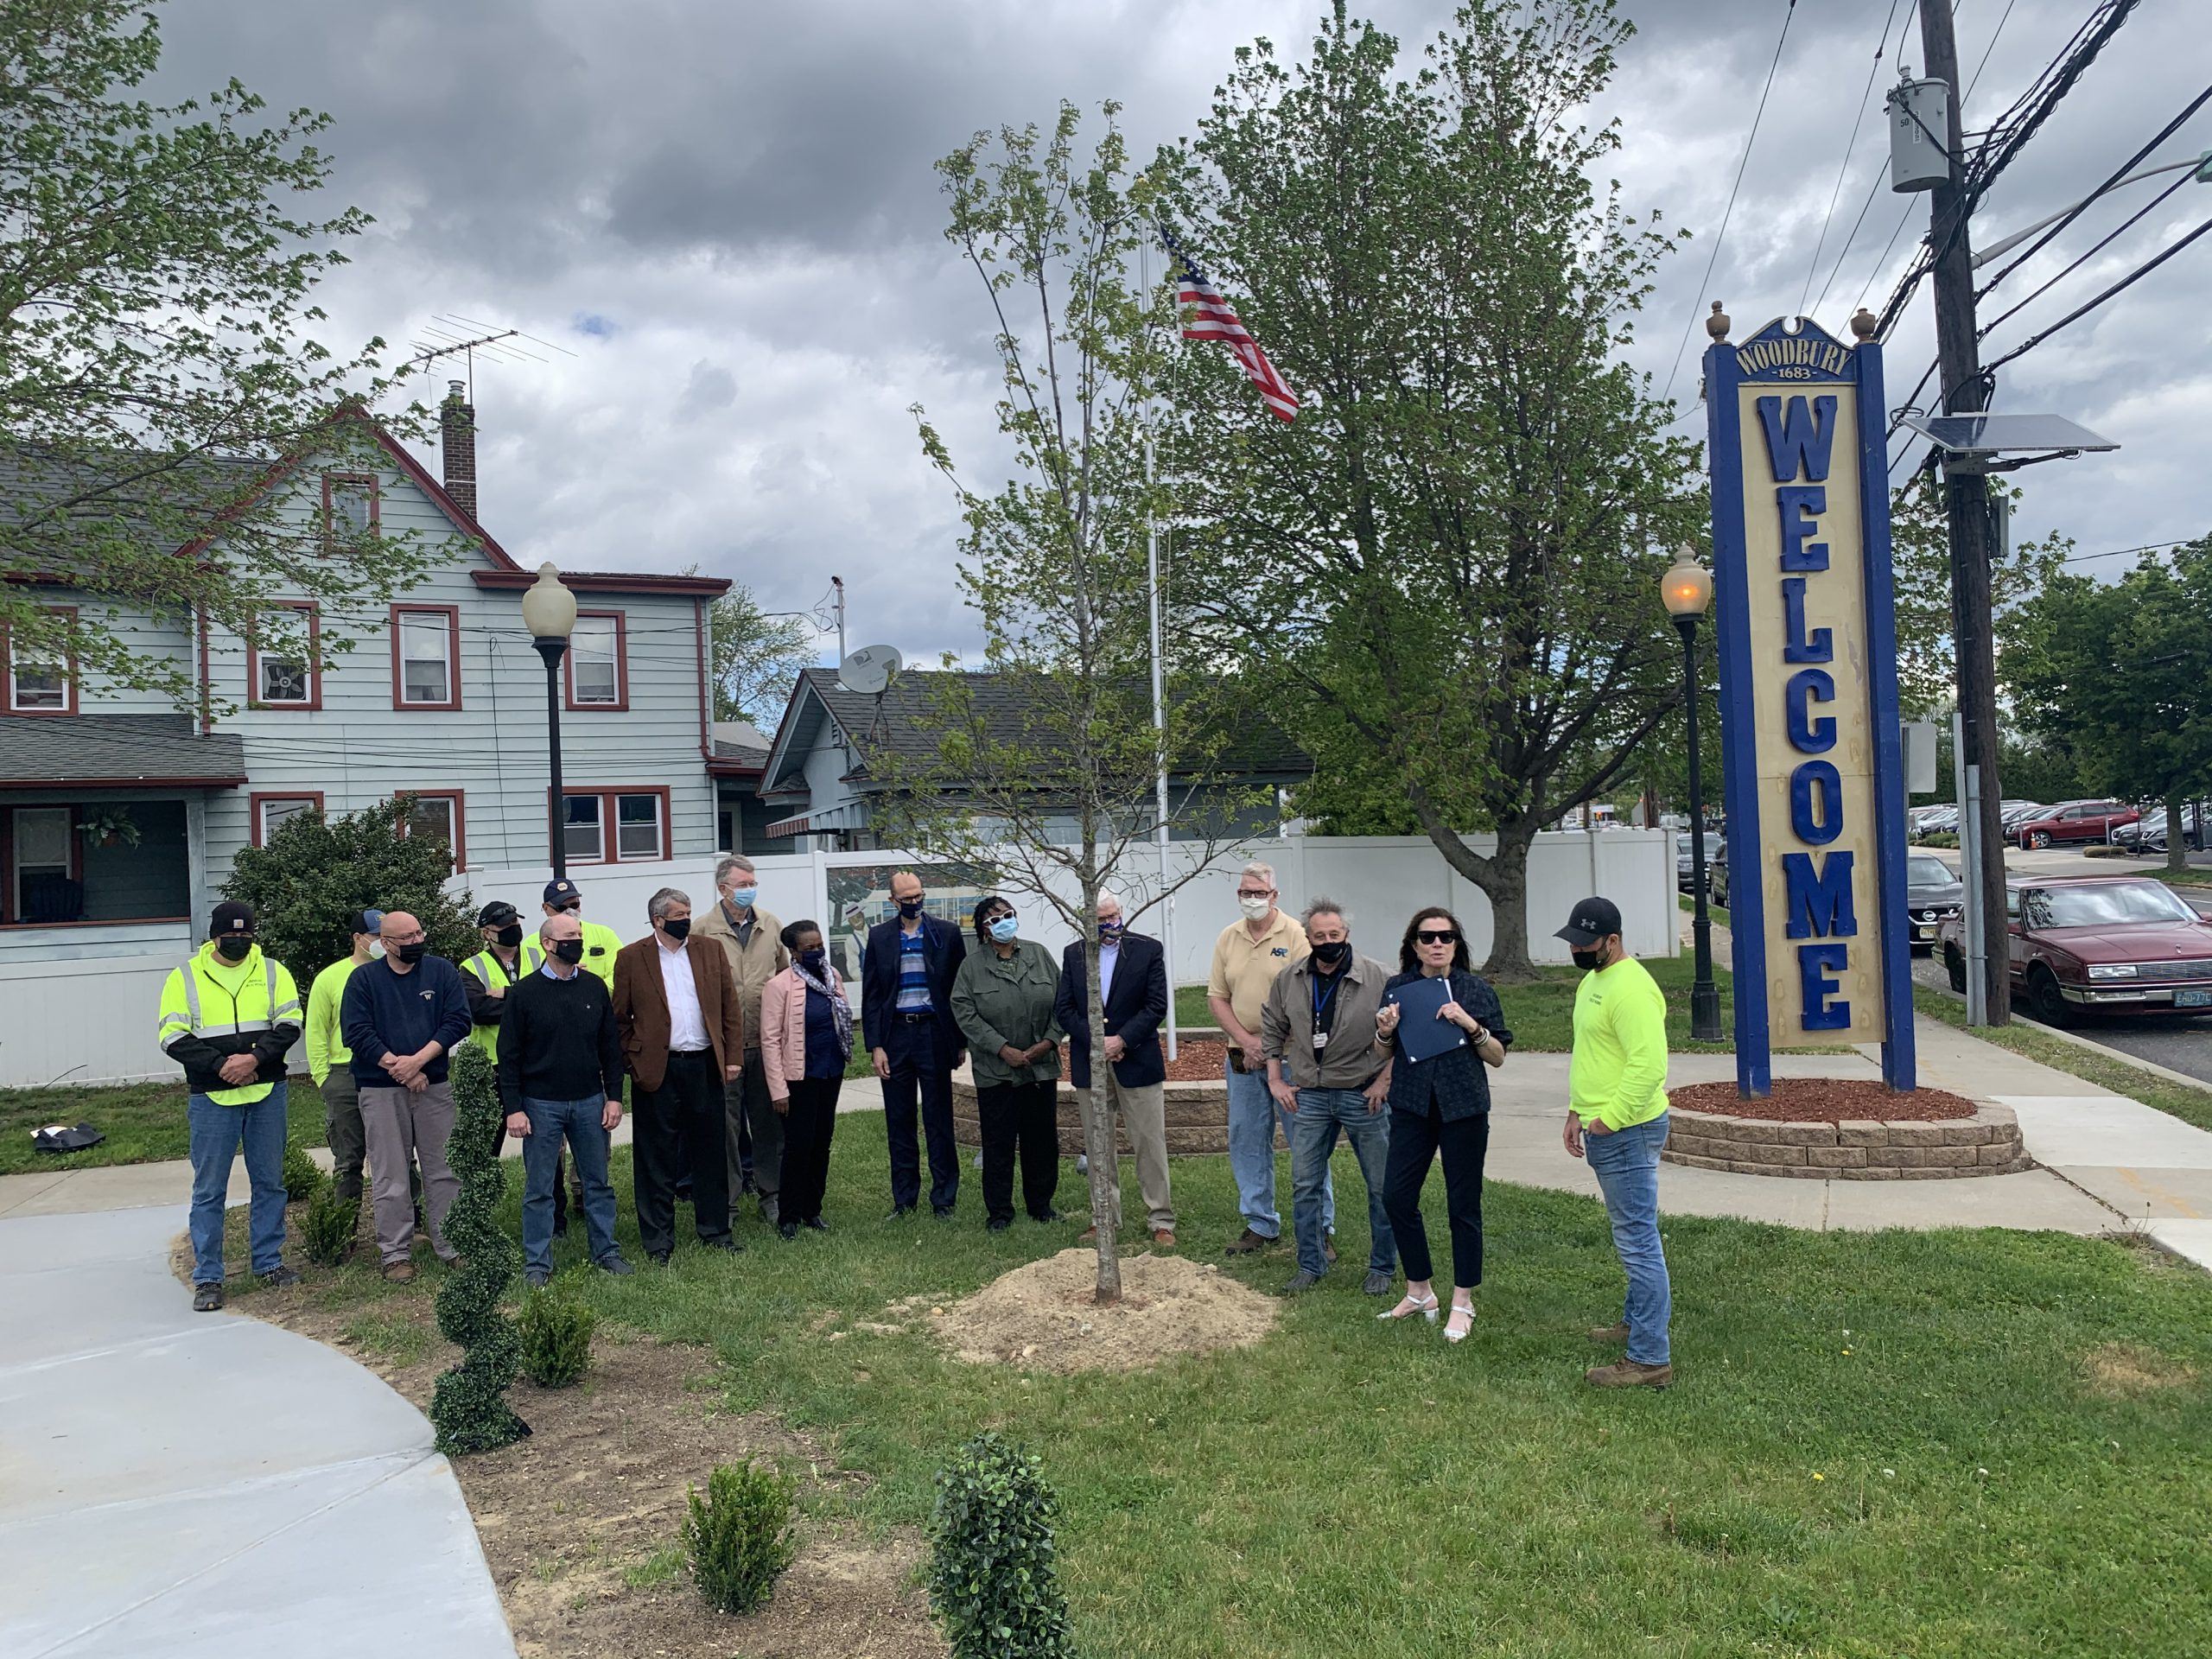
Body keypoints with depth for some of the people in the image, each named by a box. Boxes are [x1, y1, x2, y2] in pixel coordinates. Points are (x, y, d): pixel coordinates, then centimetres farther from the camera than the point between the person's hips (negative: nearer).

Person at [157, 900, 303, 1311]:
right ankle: (207, 1278, 10)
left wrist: (255, 1058, -17)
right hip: (211, 1097, -2)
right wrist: (221, 1065, -16)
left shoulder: (272, 971, 5)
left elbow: (289, 1024, -2)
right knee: (209, 1189, 2)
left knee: (270, 1181, 10)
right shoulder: (185, 977, 1)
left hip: (267, 1092, 2)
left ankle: (269, 1262, 22)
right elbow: (172, 1037, -5)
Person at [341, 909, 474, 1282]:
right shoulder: (364, 978, 1)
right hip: (381, 1089, -1)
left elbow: (458, 1022, -3)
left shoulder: (442, 971, 5)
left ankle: (450, 1245, 13)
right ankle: (395, 1254, 11)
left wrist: (417, 1061, -13)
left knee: (444, 1169, 5)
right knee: (390, 1177, 2)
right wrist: (398, 1068, -12)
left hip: (435, 1084, 1)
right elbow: (357, 1033, -6)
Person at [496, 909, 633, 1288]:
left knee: (598, 1182, 9)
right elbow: (508, 1054, -3)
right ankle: (537, 1263, 14)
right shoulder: (524, 992, -5)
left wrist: (614, 1097, 4)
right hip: (541, 1104, -3)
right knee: (539, 1188, 4)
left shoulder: (594, 987, 5)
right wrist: (514, 1108, -8)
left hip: (589, 1101, 3)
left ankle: (606, 1252, 21)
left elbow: (610, 1046, 10)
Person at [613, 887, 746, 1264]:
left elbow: (731, 1008, 8)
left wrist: (733, 1057, 3)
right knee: (657, 1159, 5)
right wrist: (631, 1060, -3)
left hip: (705, 1065, 3)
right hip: (657, 1070, -3)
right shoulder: (632, 958, -1)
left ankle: (714, 1230, 22)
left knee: (710, 1153, 10)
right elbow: (620, 1017, 3)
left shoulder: (711, 951, 7)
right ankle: (658, 1240, 14)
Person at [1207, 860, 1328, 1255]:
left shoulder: (1294, 935, -6)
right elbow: (1217, 997, 8)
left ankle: (1321, 1228, 8)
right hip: (1242, 1059, 5)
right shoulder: (1228, 938, 9)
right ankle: (1261, 1225, 23)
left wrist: (1267, 1042, -13)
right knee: (1246, 1144, 11)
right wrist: (1245, 1041, -5)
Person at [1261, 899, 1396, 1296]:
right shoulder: (1289, 980, 1)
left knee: (1382, 1187, 5)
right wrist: (1276, 1079, 10)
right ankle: (1310, 1266, 20)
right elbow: (1273, 1029, 15)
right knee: (1304, 1185, 7)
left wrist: (1385, 1080, -8)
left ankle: (1382, 1267, 20)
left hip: (1364, 1095, -3)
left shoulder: (1379, 978, -11)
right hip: (1309, 1096, 3)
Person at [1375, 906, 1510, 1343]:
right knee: (1396, 1196, -1)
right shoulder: (1397, 988, 5)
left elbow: (1498, 1057, -1)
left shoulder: (1477, 990, -1)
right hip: (1412, 1106, 3)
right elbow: (1384, 1054, 13)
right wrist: (1385, 1032, -8)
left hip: (1463, 1108, -2)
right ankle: (1419, 1291, 19)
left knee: (1463, 1206, 3)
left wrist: (1470, 1024, -16)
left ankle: (1462, 1304, 18)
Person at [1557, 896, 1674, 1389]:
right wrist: (1577, 1112, 19)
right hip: (1602, 1127, 11)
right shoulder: (1593, 979, 15)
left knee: (1638, 1241, -7)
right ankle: (1637, 1321, 36)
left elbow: (1648, 1065, -26)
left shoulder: (1630, 988, -19)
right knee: (1632, 1236, 22)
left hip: (1627, 1131, -11)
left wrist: (1610, 1119, -21)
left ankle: (1649, 1358, -3)